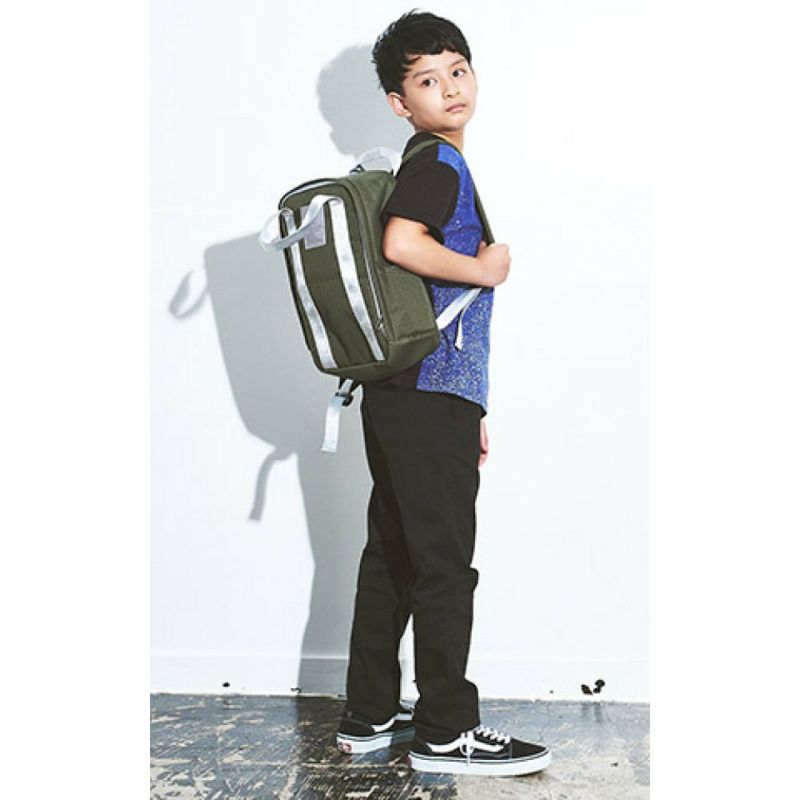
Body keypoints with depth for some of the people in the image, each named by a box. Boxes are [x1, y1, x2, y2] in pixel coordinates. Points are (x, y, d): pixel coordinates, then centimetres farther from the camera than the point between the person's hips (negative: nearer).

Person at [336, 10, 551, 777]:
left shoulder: (436, 166, 22)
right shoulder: (437, 162, -7)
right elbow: (401, 244, -28)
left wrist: (470, 413, 22)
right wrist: (485, 268, -11)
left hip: (404, 397, 10)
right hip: (428, 398, -10)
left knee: (392, 556, 13)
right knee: (445, 563, -3)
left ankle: (369, 715, 21)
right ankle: (445, 731, 6)